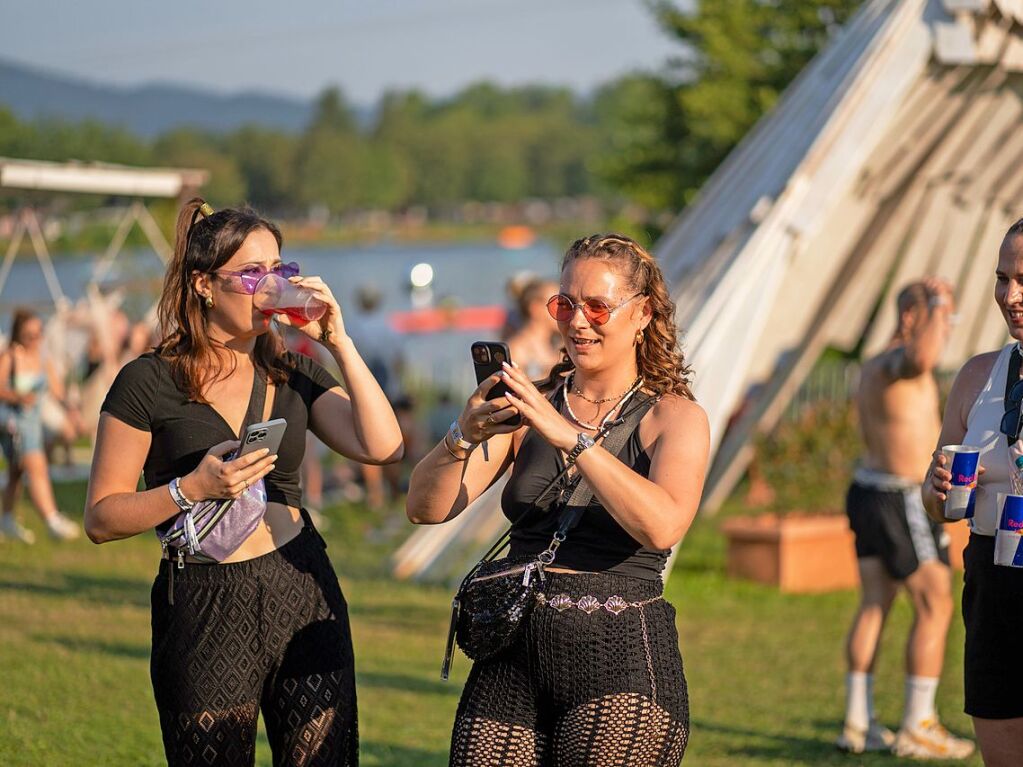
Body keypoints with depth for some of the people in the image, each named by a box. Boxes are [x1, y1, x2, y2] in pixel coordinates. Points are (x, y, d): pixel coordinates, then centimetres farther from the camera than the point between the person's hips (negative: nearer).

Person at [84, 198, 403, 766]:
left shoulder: (293, 374, 9)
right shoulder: (149, 383, -5)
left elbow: (383, 448, -5)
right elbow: (101, 519, -5)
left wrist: (339, 343, -8)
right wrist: (192, 488, -19)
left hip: (306, 597, 4)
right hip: (205, 612, -4)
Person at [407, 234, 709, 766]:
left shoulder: (675, 418, 3)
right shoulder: (530, 408, 12)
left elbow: (662, 526, -17)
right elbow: (426, 508, 3)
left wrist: (569, 436, -21)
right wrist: (464, 436, -16)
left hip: (621, 664, -3)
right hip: (515, 659, 3)